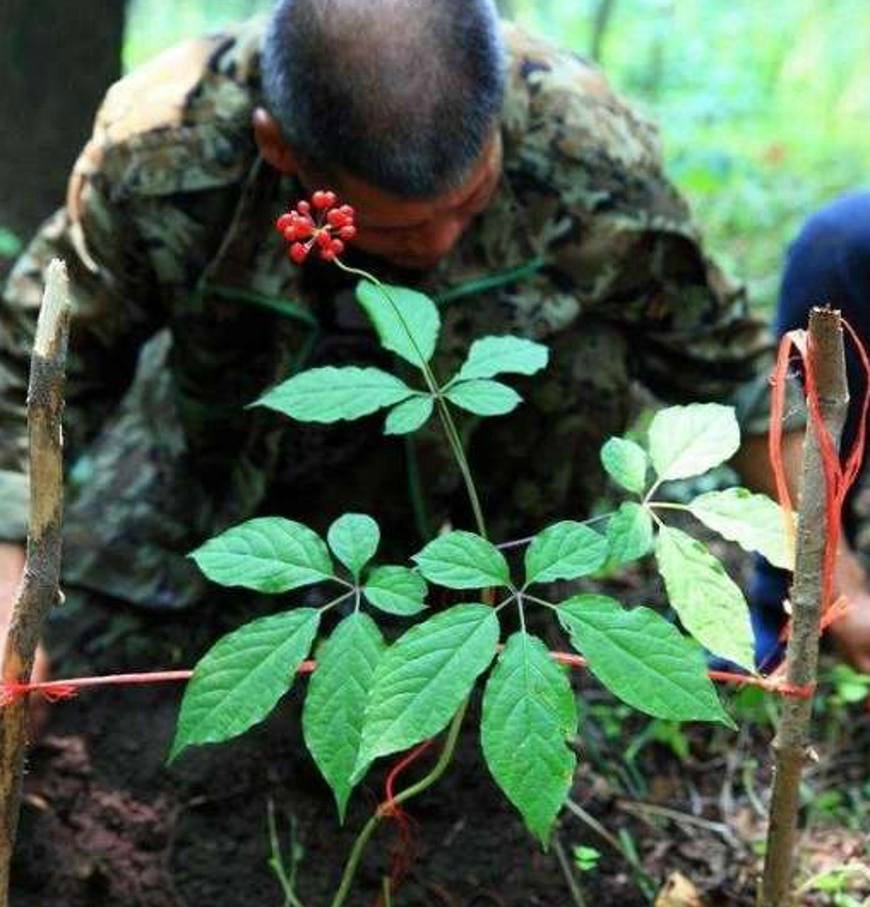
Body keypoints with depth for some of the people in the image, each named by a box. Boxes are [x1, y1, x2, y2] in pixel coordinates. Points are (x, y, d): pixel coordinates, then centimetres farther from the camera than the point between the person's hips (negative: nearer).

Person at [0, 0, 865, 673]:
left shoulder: (592, 150, -34)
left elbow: (723, 360, -17)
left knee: (588, 360, -27)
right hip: (227, 437, 1)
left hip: (451, 443, 0)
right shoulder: (157, 158, -36)